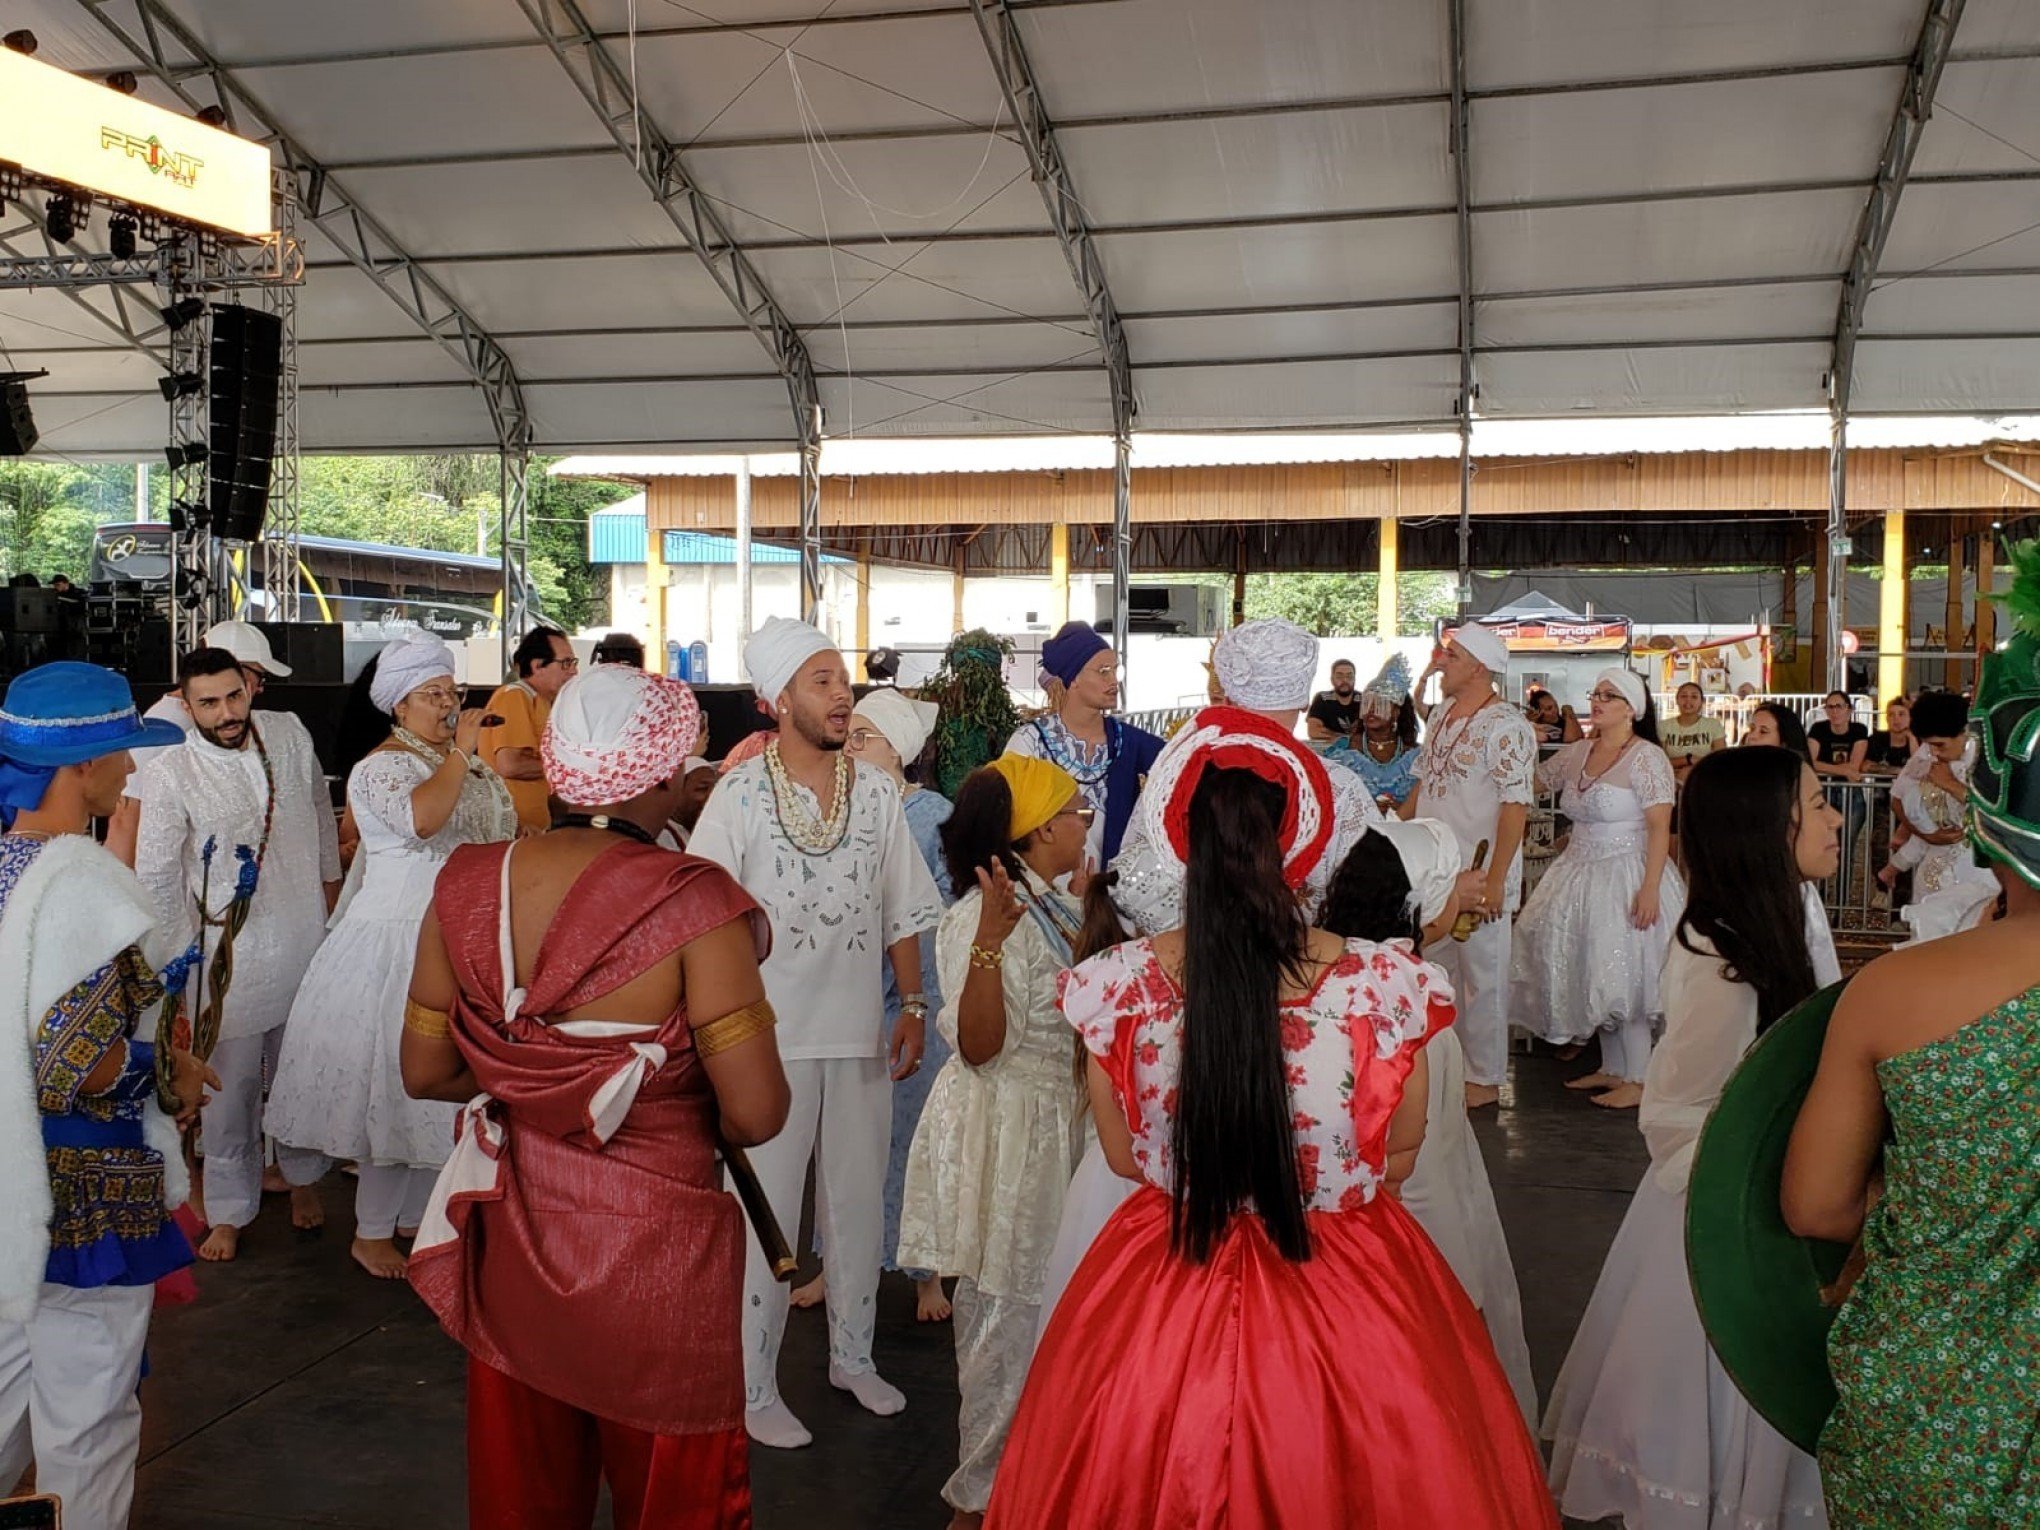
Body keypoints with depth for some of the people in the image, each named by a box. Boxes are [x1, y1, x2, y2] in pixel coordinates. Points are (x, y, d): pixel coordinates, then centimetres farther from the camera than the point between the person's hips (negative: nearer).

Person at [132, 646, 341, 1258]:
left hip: (304, 937, 4)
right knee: (231, 1086, 4)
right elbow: (156, 878, -9)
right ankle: (228, 1211, 20)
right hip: (229, 951, -3)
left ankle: (303, 1177, 38)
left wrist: (330, 876, 19)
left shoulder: (289, 734, -3)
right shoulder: (171, 775, -15)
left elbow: (319, 806, 14)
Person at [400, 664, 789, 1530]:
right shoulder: (692, 903, -21)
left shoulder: (469, 886, -7)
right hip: (651, 1241, -4)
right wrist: (688, 1119, 0)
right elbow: (757, 1113, -21)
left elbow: (425, 1071, 2)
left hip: (508, 1233, 5)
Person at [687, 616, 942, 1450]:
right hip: (771, 1036, -4)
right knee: (767, 1214, 4)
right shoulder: (741, 794, -7)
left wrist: (913, 1005, 5)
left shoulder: (876, 792, 4)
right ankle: (754, 1387, 18)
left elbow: (903, 912, 10)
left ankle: (852, 1354, 33)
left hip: (861, 1032, 4)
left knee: (859, 1203, 15)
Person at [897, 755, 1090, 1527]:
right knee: (1006, 1312, 0)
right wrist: (989, 939, -37)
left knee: (1041, 1303, 18)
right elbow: (978, 1046, -25)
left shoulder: (1059, 907, 8)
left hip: (1058, 1127, 9)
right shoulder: (985, 914, -20)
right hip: (1005, 1135, -9)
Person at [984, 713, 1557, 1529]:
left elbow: (1125, 1156, -1)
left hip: (1168, 1310, 2)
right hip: (1349, 1304, -1)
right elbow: (1398, 1161, -4)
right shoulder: (1387, 986, -21)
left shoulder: (1119, 985, -18)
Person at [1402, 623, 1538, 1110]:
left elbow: (1516, 808, -19)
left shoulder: (1506, 726, -15)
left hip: (1478, 874, -8)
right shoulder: (1441, 714, 10)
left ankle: (1485, 1079, 15)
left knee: (1482, 978, 4)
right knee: (1437, 971, 16)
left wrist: (1494, 881, -23)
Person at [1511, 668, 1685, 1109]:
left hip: (1625, 876, -7)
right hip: (1579, 873, 7)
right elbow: (1532, 782, 20)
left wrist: (1649, 888, -22)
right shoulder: (1575, 754, 9)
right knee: (1595, 975, 12)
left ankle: (1636, 1081, 5)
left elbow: (1659, 827, -16)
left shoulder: (1647, 758, -12)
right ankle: (1611, 1068, 25)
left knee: (1624, 977, -5)